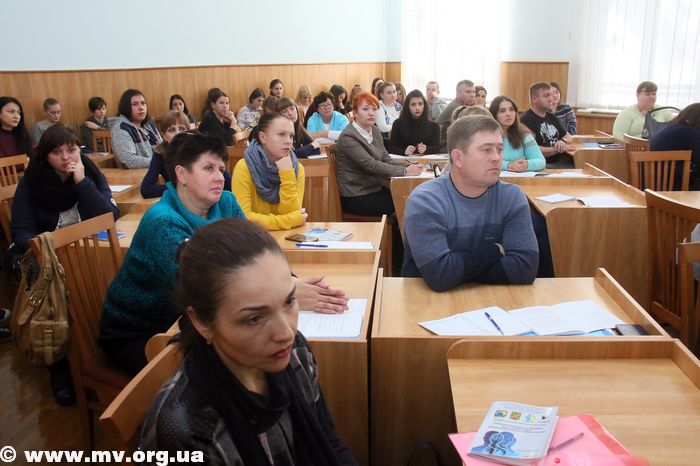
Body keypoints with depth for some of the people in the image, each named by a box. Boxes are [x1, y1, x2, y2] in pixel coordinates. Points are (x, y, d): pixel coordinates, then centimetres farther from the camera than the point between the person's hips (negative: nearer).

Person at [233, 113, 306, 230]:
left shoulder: (297, 168, -2)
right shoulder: (244, 168, -12)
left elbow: (291, 213, -10)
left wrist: (287, 174, -18)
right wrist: (291, 220, -20)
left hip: (286, 235, 3)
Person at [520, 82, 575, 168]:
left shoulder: (551, 117, 19)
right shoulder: (527, 120, -10)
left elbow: (568, 136, 27)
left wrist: (563, 141, 1)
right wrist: (557, 149, -13)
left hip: (560, 162, 9)